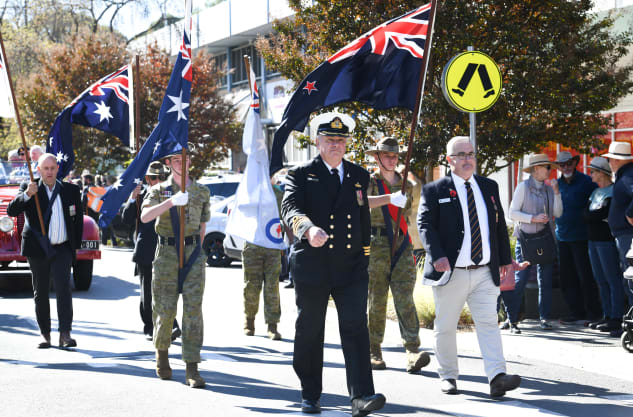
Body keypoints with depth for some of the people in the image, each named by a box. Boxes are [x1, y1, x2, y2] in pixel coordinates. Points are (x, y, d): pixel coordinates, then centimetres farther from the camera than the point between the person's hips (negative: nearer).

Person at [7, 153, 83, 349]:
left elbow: (78, 218, 16)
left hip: (62, 249, 0)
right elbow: (11, 211, -11)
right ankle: (45, 334, 17)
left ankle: (65, 334, -18)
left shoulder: (70, 190, 7)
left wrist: (76, 244, 10)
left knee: (63, 288, -15)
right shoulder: (28, 189, 2)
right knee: (40, 293, 7)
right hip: (38, 250, 0)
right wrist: (26, 195, -26)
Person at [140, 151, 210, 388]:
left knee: (193, 310, -7)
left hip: (193, 255, 1)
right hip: (167, 254, -1)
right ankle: (162, 354, 28)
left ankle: (192, 369, -9)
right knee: (164, 309, 1)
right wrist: (171, 202, -27)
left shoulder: (202, 192, 11)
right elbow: (145, 216, -15)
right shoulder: (159, 191, 3)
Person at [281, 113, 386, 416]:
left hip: (351, 269, 2)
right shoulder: (301, 175, 0)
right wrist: (308, 229, -39)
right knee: (309, 334, 7)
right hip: (312, 268, -2)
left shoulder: (359, 176, 13)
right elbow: (290, 209, -18)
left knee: (355, 329, -10)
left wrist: (364, 259, 18)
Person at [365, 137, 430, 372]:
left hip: (402, 247, 3)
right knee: (376, 301, 1)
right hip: (376, 246, -3)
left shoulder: (407, 185, 17)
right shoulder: (370, 182, 1)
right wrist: (390, 198, -34)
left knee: (404, 298, -9)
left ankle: (412, 352, -19)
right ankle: (374, 352, 12)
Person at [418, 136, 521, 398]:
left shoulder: (489, 187, 13)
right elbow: (425, 225, -9)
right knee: (445, 327, 6)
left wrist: (505, 259, 15)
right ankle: (448, 376, 21)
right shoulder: (434, 190, -1)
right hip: (450, 273, -2)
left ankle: (497, 377, -17)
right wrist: (437, 256, -23)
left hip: (485, 273, 3)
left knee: (488, 323, -8)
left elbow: (499, 224, 18)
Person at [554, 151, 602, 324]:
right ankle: (577, 312, 14)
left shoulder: (586, 182, -5)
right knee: (567, 277, 6)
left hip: (581, 237, -6)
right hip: (563, 238, 6)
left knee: (585, 276, -4)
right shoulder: (557, 184, 12)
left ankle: (593, 313, 5)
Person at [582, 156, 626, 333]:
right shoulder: (595, 192, 18)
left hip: (608, 240, -9)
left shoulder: (614, 191, -7)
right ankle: (607, 316, 15)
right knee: (601, 280, 10)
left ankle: (616, 318, -7)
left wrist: (593, 215, -4)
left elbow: (605, 213, -19)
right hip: (594, 239, 9)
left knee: (613, 280, -7)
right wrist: (601, 216, -7)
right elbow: (585, 214, 7)